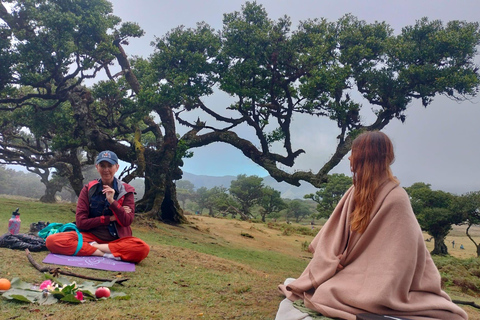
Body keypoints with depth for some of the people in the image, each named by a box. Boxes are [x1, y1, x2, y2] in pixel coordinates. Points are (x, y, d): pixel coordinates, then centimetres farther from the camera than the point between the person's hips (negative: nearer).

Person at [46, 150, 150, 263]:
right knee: (52, 240, -25)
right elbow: (80, 222, -3)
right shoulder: (88, 189, 4)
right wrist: (110, 218, -9)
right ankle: (105, 253, -24)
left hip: (117, 240, -1)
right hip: (90, 236, 1)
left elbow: (127, 221, -9)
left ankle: (92, 247, -19)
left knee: (143, 248, -34)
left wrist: (112, 201, -20)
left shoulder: (126, 191, 1)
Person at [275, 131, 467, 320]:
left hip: (376, 279, -6)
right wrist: (333, 258, -14)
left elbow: (398, 256, -20)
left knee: (327, 295, -23)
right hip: (354, 267, 6)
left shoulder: (395, 199, -21)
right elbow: (334, 231, 2)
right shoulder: (357, 191, 1)